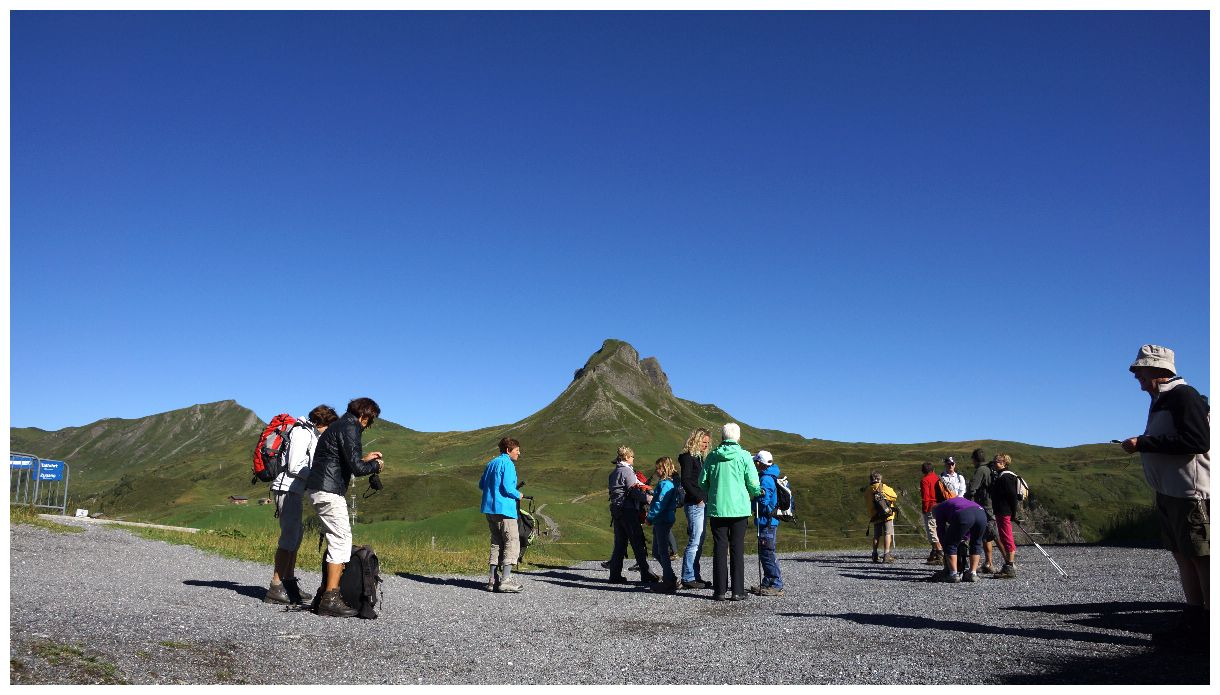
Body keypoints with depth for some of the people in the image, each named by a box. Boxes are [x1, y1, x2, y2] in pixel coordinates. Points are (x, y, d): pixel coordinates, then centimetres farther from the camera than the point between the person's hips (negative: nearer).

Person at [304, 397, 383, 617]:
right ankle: (330, 599, -10)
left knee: (335, 540, 15)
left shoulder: (338, 426, 21)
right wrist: (376, 465, 1)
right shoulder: (349, 428, -10)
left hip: (317, 489, 10)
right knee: (341, 540, -9)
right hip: (329, 491, -10)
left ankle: (327, 590, 16)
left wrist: (363, 458, 25)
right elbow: (357, 468, -17)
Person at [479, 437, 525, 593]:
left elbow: (481, 485, 18)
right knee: (512, 543, -5)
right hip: (504, 508, -9)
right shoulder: (507, 464, -10)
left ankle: (493, 580, 12)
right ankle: (505, 581, -12)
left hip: (489, 509, 9)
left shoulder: (491, 463, 16)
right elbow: (508, 487, -19)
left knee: (496, 543, 14)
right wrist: (518, 495, -1)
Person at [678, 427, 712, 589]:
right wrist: (698, 498, -15)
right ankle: (688, 578, -5)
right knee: (694, 542, -9)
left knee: (699, 542, 10)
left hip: (701, 504, 9)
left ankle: (695, 576, 15)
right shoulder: (688, 457, -7)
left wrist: (705, 499, 10)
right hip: (694, 505, -9)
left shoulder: (699, 457, 20)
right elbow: (685, 481, -14)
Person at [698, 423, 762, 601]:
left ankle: (720, 590, 8)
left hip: (717, 508, 2)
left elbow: (702, 481, 4)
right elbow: (753, 483, -6)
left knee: (719, 548, 7)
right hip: (739, 508, -1)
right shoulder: (744, 456, -5)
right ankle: (738, 591, 5)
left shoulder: (712, 456, 1)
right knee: (737, 549, 5)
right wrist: (755, 493, 16)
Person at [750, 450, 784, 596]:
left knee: (767, 553, -7)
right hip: (771, 521, 10)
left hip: (766, 522, -10)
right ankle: (767, 583, 23)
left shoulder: (765, 480, -16)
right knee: (765, 553, 16)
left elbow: (763, 503, -18)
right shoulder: (772, 478, 15)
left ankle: (776, 585, -5)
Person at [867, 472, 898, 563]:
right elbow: (894, 497, 0)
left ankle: (875, 555, 12)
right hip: (887, 514, -5)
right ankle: (886, 555, -11)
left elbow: (867, 503, 10)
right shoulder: (883, 487, -5)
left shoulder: (868, 491, 6)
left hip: (874, 515, 5)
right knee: (887, 534, -4)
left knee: (876, 536, 12)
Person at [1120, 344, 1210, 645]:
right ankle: (1194, 621, 16)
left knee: (1201, 556, -6)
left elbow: (1198, 440, -22)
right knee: (1183, 555, 11)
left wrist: (1144, 444, -21)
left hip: (1191, 491, -10)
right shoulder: (1161, 400, 19)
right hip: (1169, 492, 10)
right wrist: (1142, 445, 9)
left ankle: (1208, 630, -1)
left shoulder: (1183, 395, -12)